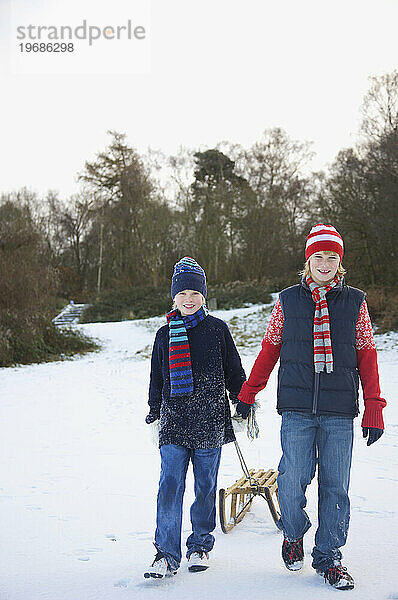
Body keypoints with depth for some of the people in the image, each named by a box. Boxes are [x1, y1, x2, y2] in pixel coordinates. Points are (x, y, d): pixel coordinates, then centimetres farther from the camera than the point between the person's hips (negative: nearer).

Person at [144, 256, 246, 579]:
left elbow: (234, 371, 9)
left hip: (210, 421, -1)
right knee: (170, 485, -7)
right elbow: (157, 378, 18)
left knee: (206, 486, 7)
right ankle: (167, 554, -2)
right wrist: (154, 411, 17)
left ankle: (200, 546, 23)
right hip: (174, 421, 1)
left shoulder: (217, 329, 3)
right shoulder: (165, 334, 9)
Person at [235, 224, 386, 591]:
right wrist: (247, 394, 15)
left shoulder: (355, 302, 8)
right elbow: (269, 349, 14)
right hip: (297, 410, 0)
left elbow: (367, 356, 8)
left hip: (339, 412, 1)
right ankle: (294, 535, 23)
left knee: (335, 487, 3)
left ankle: (328, 558, 19)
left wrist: (374, 409, 2)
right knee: (292, 481, -7)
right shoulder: (288, 301, 7)